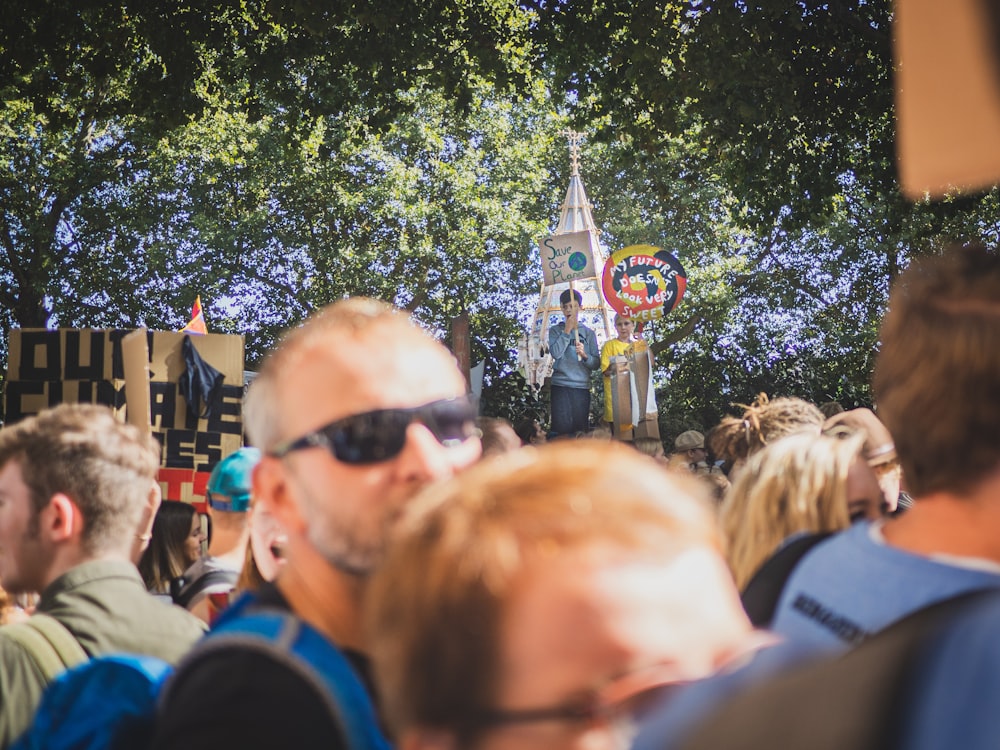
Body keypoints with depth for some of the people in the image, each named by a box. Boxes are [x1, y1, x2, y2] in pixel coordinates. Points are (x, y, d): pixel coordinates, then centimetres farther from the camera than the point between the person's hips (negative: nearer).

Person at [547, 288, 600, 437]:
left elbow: (596, 363, 7)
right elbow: (555, 353, -8)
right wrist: (567, 331, -8)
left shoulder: (589, 333, 13)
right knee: (561, 428, -10)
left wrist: (584, 355, -13)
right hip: (560, 385, -1)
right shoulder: (555, 330, 9)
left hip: (582, 386, 2)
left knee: (581, 428, -2)